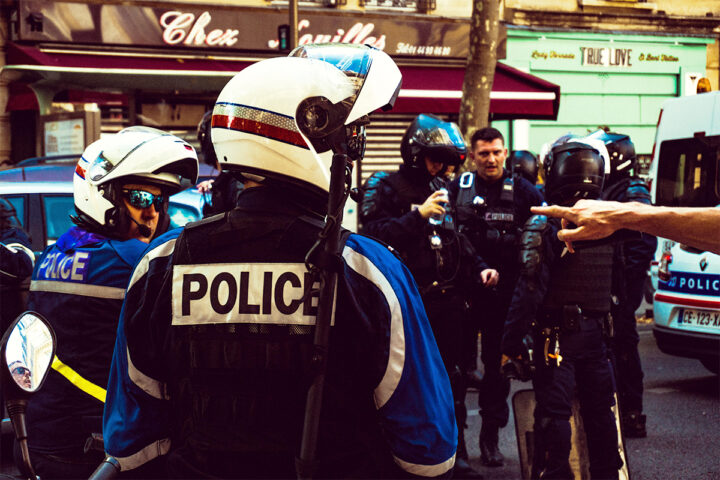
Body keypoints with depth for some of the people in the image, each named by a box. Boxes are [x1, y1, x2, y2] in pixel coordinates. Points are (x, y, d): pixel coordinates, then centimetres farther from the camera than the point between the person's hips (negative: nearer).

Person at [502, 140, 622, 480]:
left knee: (553, 415, -1)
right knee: (600, 412, 16)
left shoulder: (545, 225, -13)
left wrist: (512, 343, -14)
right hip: (596, 333, 5)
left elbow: (530, 290, -17)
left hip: (556, 337, -5)